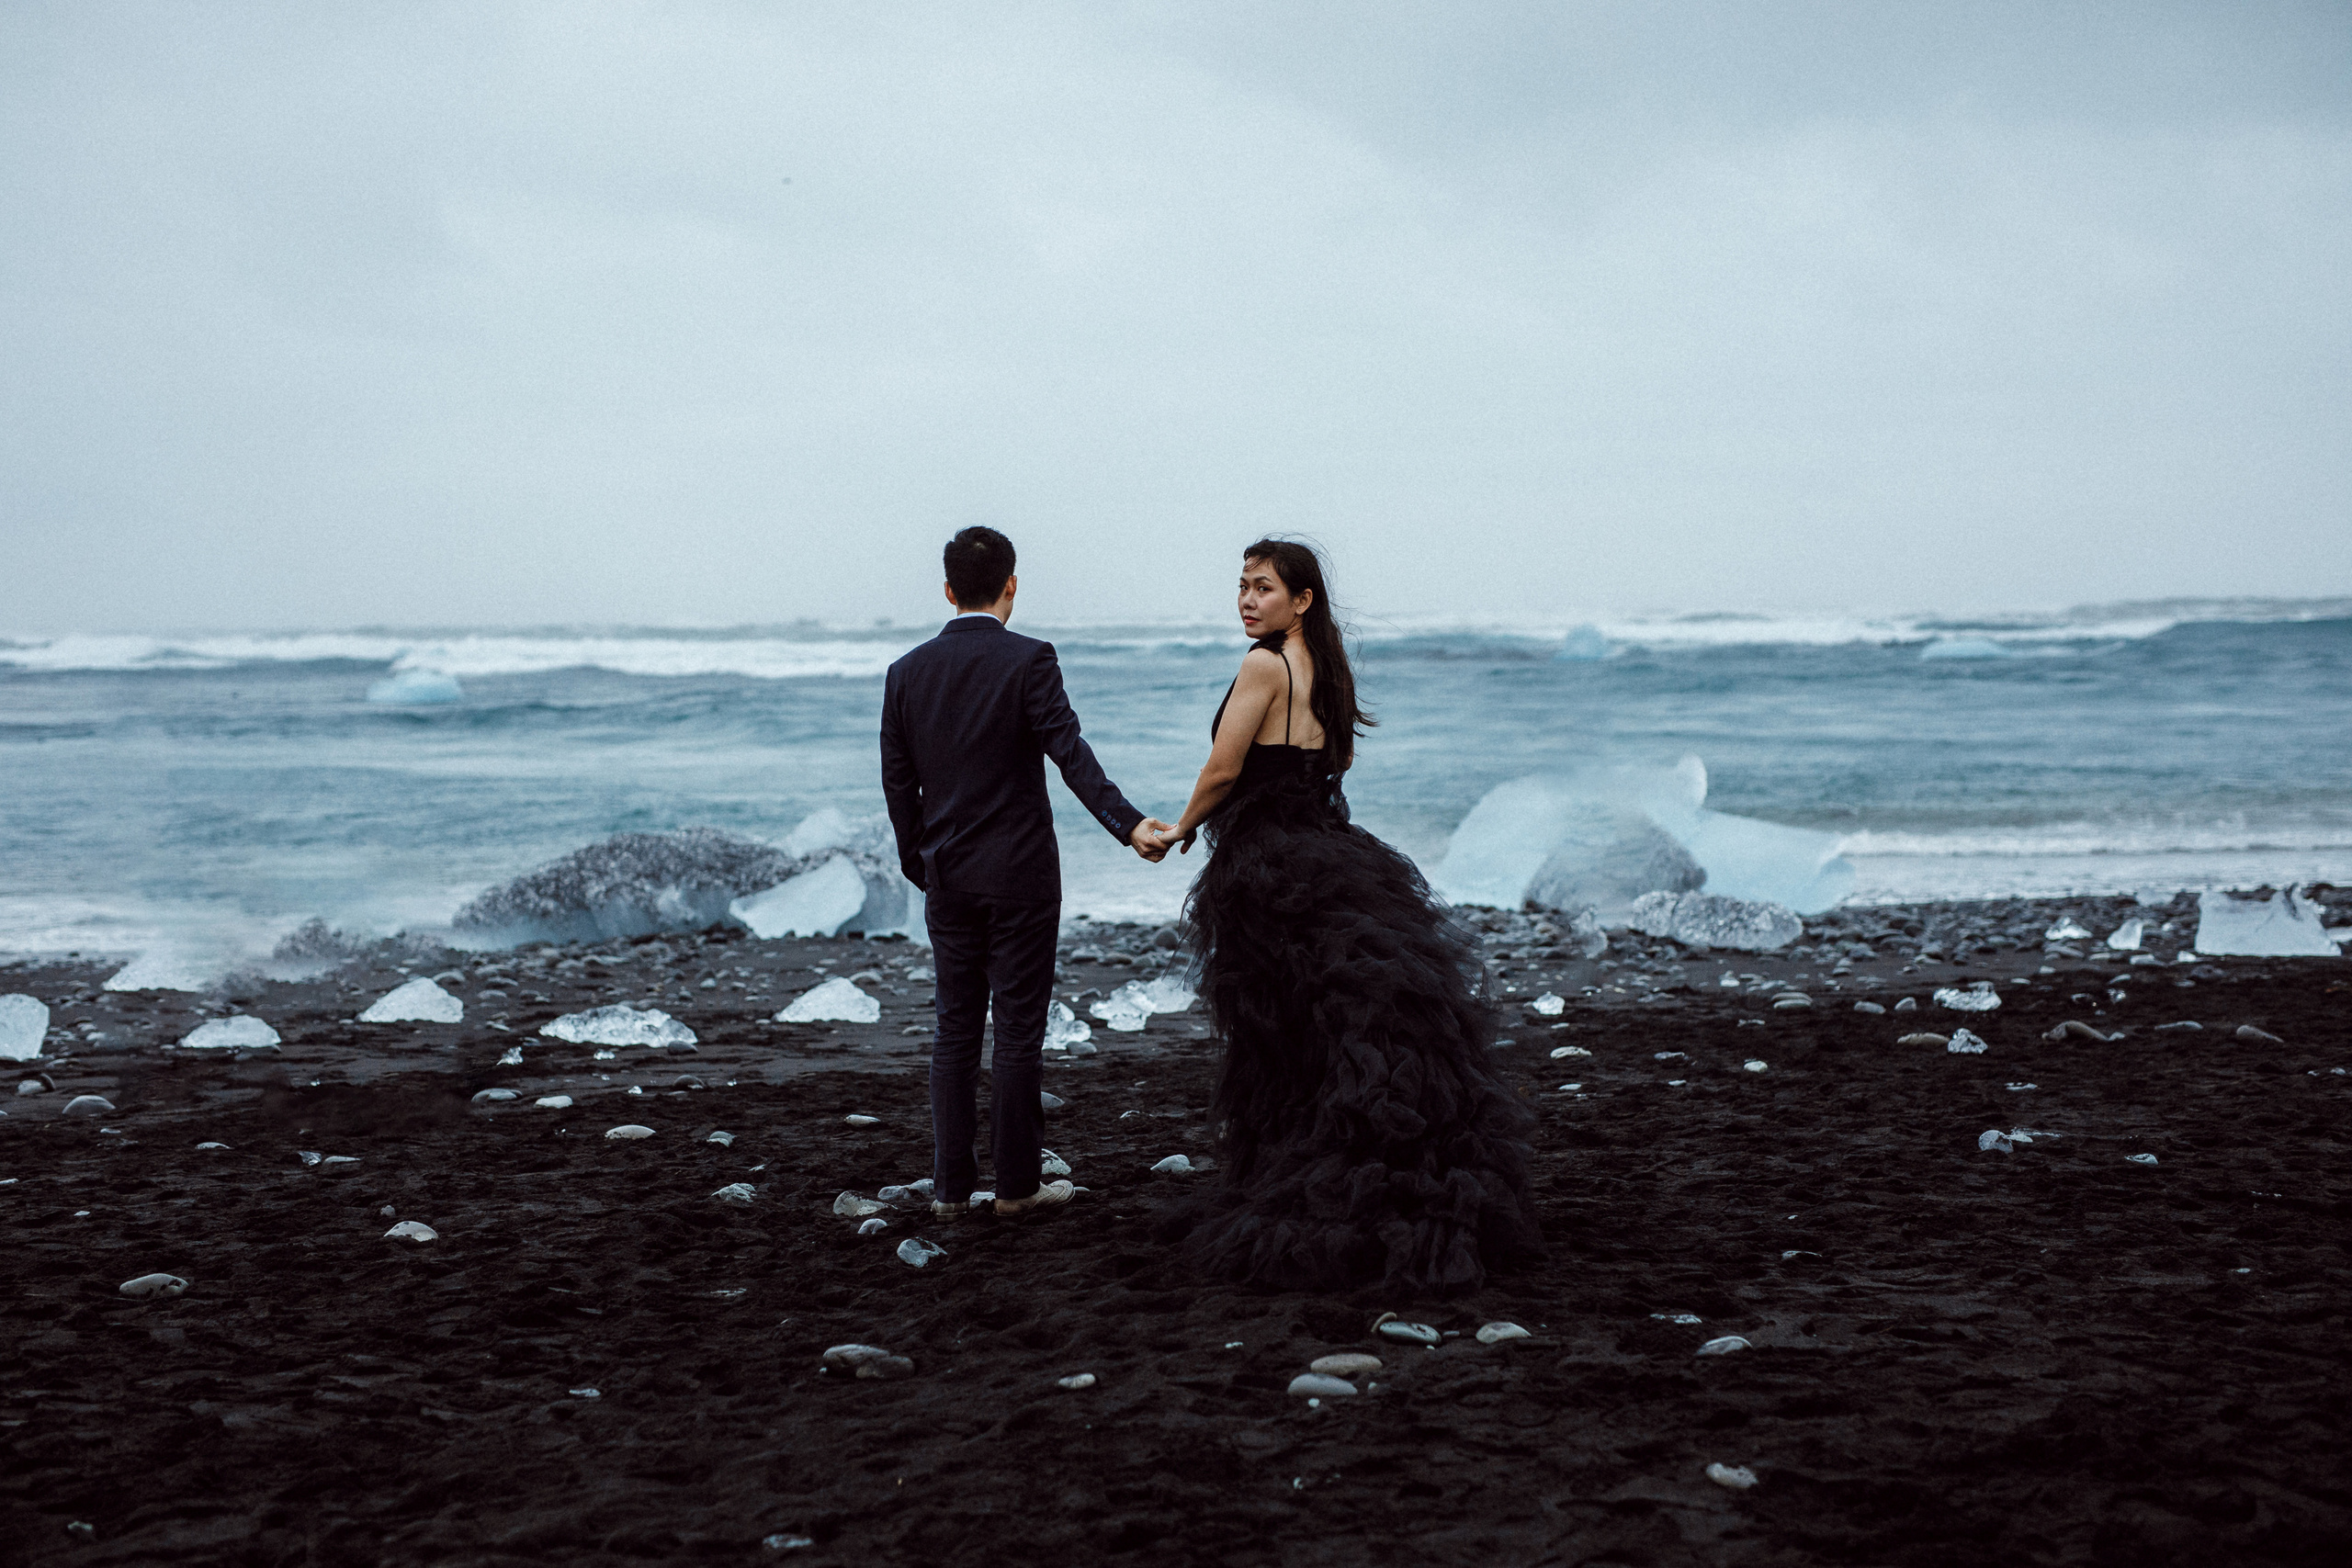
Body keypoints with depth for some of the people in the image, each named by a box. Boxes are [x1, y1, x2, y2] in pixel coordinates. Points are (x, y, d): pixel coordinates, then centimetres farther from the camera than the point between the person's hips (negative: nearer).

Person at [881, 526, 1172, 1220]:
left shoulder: (907, 672, 4)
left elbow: (898, 784, 7)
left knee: (956, 1029, 10)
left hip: (948, 877, 4)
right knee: (1018, 1028, 3)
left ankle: (950, 1186, 12)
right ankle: (1016, 1183, 9)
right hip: (1019, 875, -4)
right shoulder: (1028, 660, -9)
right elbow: (1070, 752, -20)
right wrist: (1129, 824, -26)